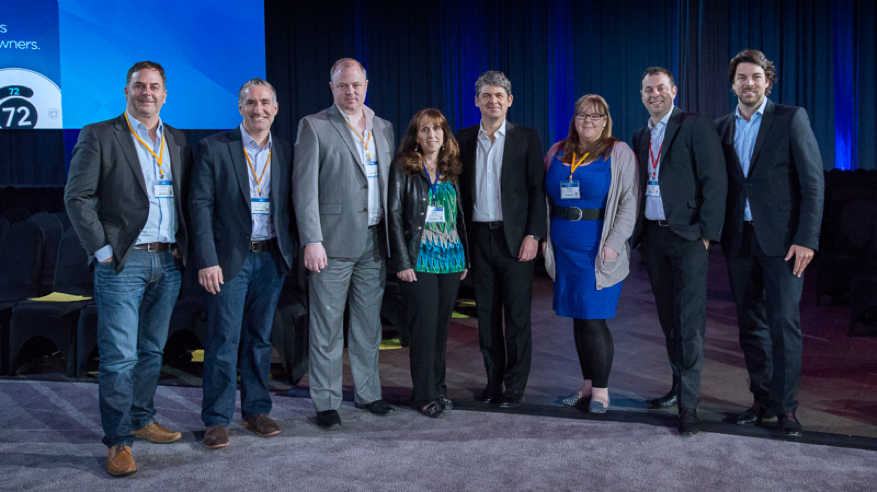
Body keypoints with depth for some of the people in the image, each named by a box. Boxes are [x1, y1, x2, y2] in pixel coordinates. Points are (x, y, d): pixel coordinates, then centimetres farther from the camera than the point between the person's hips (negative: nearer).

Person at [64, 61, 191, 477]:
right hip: (122, 262, -5)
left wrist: (184, 247, 6)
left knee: (152, 351, 14)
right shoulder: (98, 136, -1)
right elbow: (77, 197, -5)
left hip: (168, 263, 5)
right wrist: (102, 249, -10)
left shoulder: (178, 141, 14)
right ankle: (117, 442, 3)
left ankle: (141, 420, 29)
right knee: (119, 357, -6)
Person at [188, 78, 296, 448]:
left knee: (260, 337, 12)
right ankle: (217, 420, 10)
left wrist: (290, 252, 4)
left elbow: (289, 206, 12)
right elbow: (200, 206, -7)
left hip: (271, 258, 4)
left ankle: (256, 410, 24)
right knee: (224, 340, -1)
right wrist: (206, 261, -14)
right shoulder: (213, 148, -4)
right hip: (230, 258, -4)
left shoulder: (285, 152, 8)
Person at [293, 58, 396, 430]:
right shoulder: (314, 127, -2)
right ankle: (326, 402, 12)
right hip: (334, 242, -5)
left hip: (375, 242, 5)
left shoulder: (383, 128, 14)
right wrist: (312, 240, -16)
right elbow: (304, 188, -8)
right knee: (327, 326, 1)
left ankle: (367, 392, 26)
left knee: (369, 323, 13)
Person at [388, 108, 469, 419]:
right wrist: (402, 262, -11)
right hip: (420, 260, -5)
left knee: (442, 324, 9)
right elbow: (394, 214, -5)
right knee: (425, 324, -5)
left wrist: (464, 257, 12)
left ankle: (438, 386, 22)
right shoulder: (403, 168, -1)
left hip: (451, 259, 5)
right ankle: (424, 394, 6)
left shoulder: (451, 171, 13)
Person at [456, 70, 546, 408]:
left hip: (514, 237, -3)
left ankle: (515, 387, 10)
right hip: (478, 238, 3)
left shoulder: (526, 138, 2)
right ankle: (493, 381, 20)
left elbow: (537, 189, -1)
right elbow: (460, 189, 9)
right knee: (486, 314, 9)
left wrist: (533, 235, -10)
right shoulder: (464, 139, 9)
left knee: (517, 316, 0)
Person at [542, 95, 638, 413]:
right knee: (578, 318, 10)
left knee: (593, 319, -5)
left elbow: (629, 202, -8)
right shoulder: (557, 153, 11)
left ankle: (600, 391, 6)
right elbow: (544, 198, 17)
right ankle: (588, 384, 21)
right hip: (565, 249, 5)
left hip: (599, 250, -5)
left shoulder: (619, 153, -2)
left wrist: (614, 243, -16)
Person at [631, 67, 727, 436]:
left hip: (687, 237, -6)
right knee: (668, 318, 14)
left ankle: (688, 405, -2)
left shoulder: (695, 126, -5)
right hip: (652, 236, 6)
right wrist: (637, 233, 8)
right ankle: (679, 386, 26)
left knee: (690, 322, -6)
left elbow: (714, 182, -10)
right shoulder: (640, 136, 15)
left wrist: (706, 233, -14)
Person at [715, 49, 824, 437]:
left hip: (780, 238, -4)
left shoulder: (792, 119, -2)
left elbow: (813, 182, -6)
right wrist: (716, 233, 2)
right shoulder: (722, 128, 12)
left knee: (784, 322, -5)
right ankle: (762, 400, 20)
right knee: (750, 324, 10)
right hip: (739, 240, 5)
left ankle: (785, 406, 5)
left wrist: (807, 238, -13)